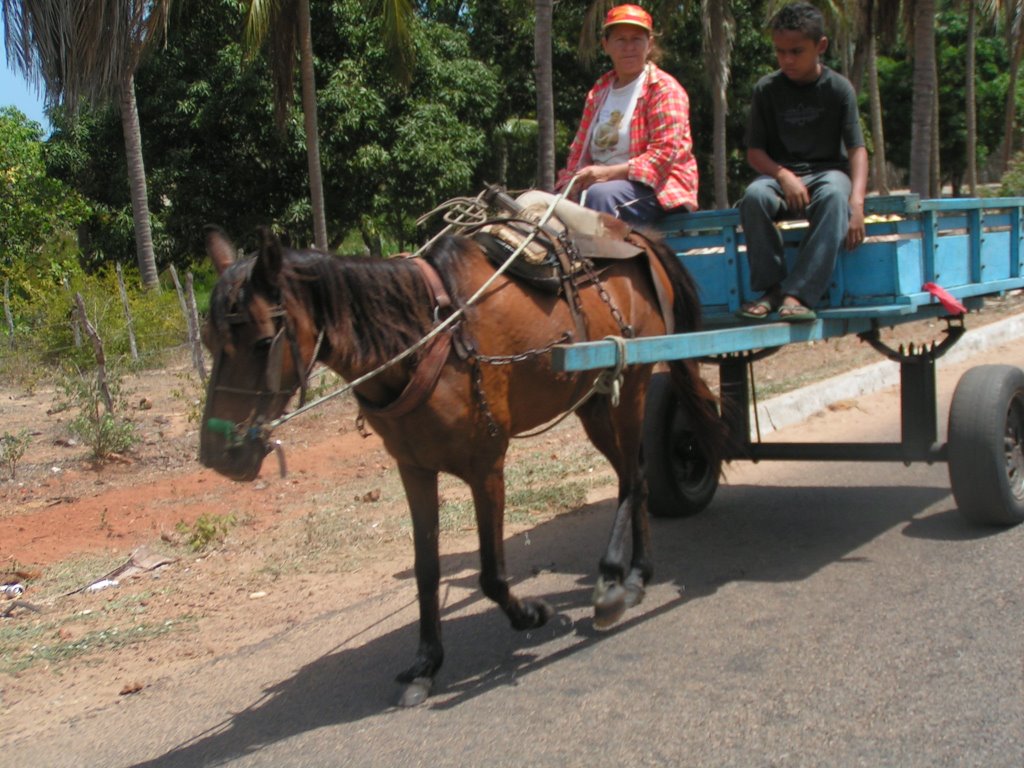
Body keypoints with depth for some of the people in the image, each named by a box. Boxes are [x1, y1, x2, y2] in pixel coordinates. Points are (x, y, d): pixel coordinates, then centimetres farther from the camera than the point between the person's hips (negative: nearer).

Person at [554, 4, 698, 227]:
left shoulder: (664, 89, -3)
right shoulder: (598, 92, 17)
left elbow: (663, 155, -13)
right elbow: (579, 150, 13)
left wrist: (608, 172, -23)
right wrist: (569, 186, -9)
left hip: (659, 189, -6)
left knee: (600, 195, -35)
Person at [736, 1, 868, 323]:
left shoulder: (838, 88, -2)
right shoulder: (767, 89, 1)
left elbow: (857, 148, -8)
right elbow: (754, 151, 0)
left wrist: (857, 201, -25)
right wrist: (783, 175, -22)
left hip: (827, 170, -1)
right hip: (780, 173, 1)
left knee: (834, 196, -38)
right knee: (754, 196, -35)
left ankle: (797, 294, -40)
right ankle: (771, 286, -23)